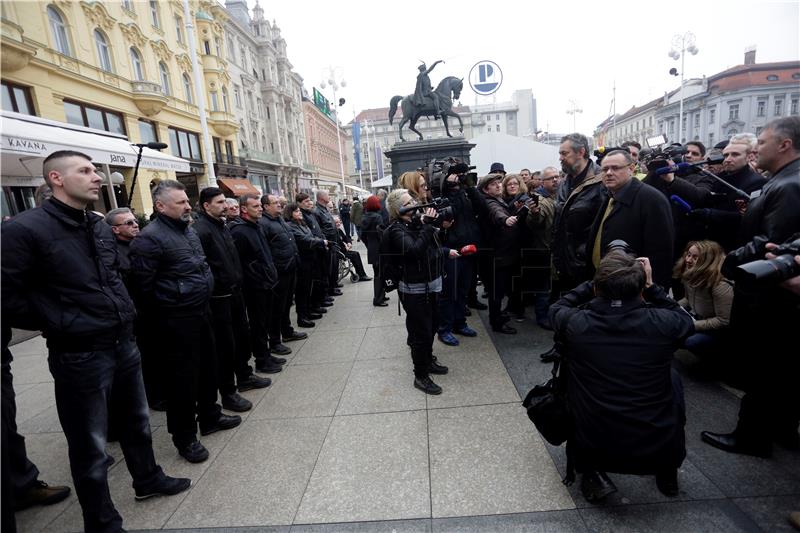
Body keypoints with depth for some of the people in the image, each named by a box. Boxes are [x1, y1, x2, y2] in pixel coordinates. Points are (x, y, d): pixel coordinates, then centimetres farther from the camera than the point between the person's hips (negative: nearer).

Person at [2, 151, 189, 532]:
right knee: (91, 447, 9)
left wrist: (123, 311, 11)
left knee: (137, 421, 24)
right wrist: (61, 325, -7)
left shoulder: (99, 226, 8)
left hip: (124, 345, 7)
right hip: (79, 355, -7)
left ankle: (147, 479, 46)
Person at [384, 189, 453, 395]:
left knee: (432, 326, 22)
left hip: (431, 284, 8)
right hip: (414, 289, -8)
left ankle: (428, 360, 43)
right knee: (421, 332, 0)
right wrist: (427, 225, -27)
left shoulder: (418, 220, 6)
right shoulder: (397, 230, -15)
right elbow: (415, 249, -32)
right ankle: (421, 376, 16)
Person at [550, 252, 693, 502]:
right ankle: (668, 472, 35)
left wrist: (598, 281, 10)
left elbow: (557, 308, 10)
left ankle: (592, 475, 21)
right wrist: (651, 286, 9)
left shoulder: (575, 324, -15)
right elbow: (685, 320, 13)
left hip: (595, 450, -1)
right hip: (660, 450, 2)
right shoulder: (662, 323, -13)